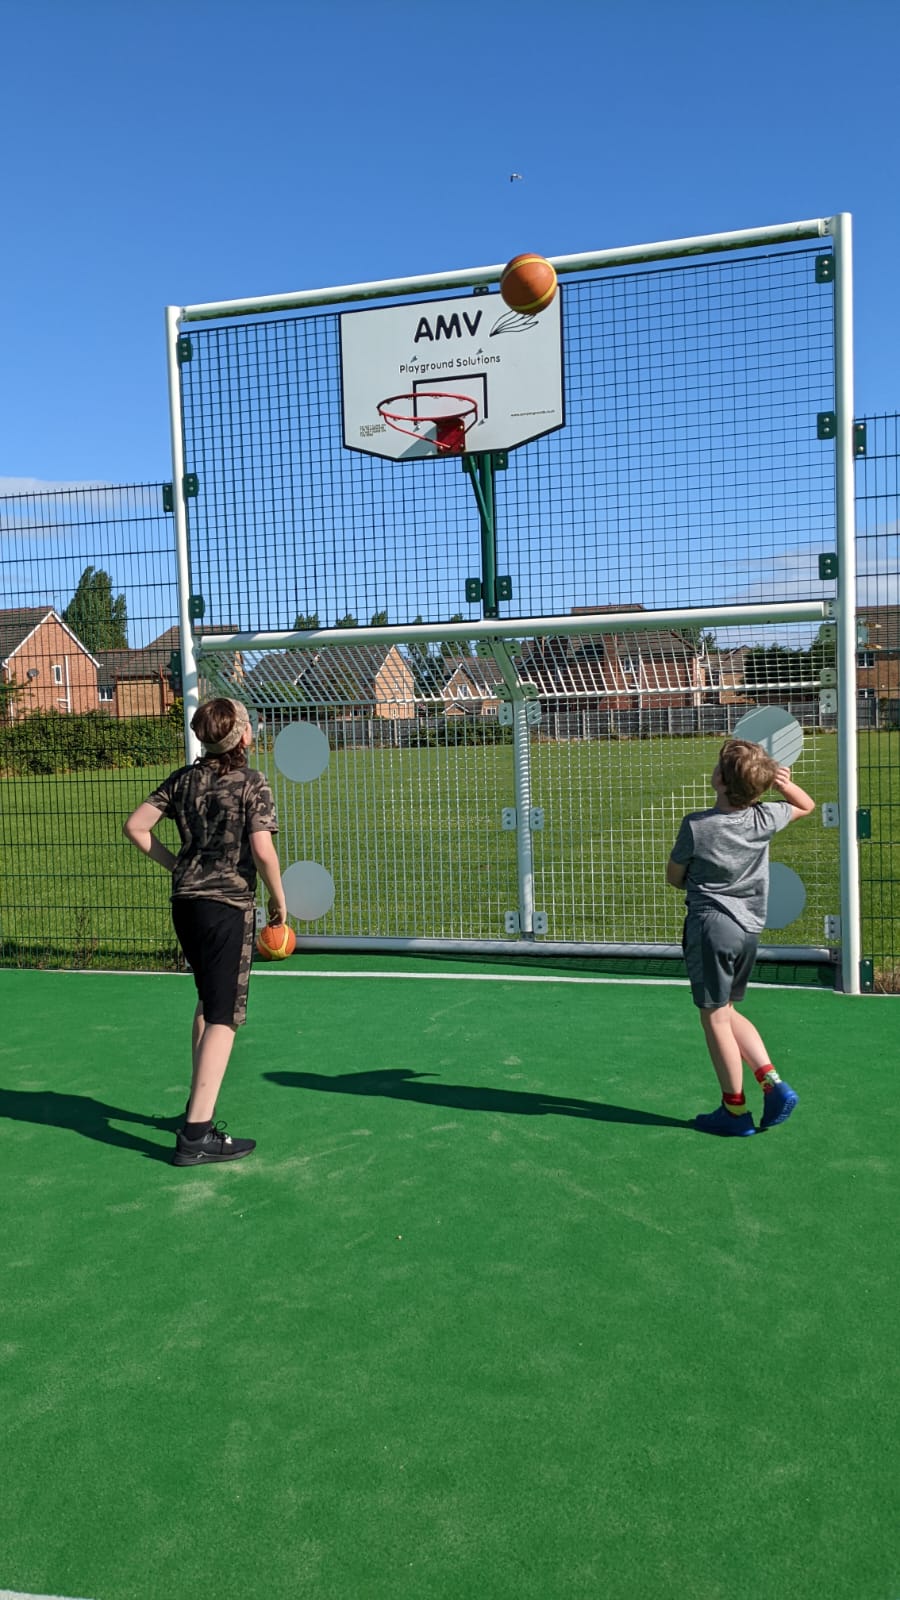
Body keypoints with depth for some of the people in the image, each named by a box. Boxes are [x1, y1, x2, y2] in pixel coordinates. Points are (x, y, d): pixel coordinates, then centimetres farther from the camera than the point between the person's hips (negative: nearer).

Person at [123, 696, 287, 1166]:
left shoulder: (184, 779, 7)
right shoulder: (251, 783, -9)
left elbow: (135, 827, 4)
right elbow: (263, 851, -17)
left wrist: (175, 864, 12)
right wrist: (279, 899, -3)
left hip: (185, 902, 7)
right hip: (230, 905, -7)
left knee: (208, 1003, 24)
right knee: (224, 1017, -2)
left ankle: (198, 1105, 36)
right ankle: (195, 1135, -6)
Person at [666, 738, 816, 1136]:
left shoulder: (695, 825, -15)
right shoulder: (765, 818, -3)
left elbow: (674, 877, -1)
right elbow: (808, 805, 18)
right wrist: (784, 783, -1)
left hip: (710, 927, -6)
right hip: (749, 928, 6)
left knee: (715, 1018, 5)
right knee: (727, 1012, 20)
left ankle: (735, 1110, 13)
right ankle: (773, 1083, 9)